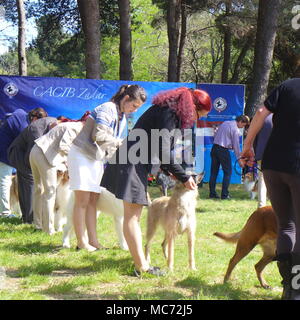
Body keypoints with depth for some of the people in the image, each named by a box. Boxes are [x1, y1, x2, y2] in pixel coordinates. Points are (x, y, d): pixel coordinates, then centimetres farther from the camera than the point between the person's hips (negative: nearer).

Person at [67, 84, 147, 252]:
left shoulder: (122, 117, 13)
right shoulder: (107, 109, -17)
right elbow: (99, 136, -26)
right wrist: (121, 143, -18)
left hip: (97, 159, 9)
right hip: (81, 155, -9)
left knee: (93, 201, 5)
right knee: (82, 201, -6)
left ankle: (93, 241, 5)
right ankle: (81, 242, -2)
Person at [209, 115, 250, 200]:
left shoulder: (225, 123, 15)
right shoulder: (236, 130, -8)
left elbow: (215, 135, 18)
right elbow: (236, 146, -7)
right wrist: (239, 159, 1)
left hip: (214, 148, 7)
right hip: (223, 150, -7)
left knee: (214, 171, 11)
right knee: (228, 172, 3)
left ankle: (212, 193, 13)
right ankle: (224, 194, -1)